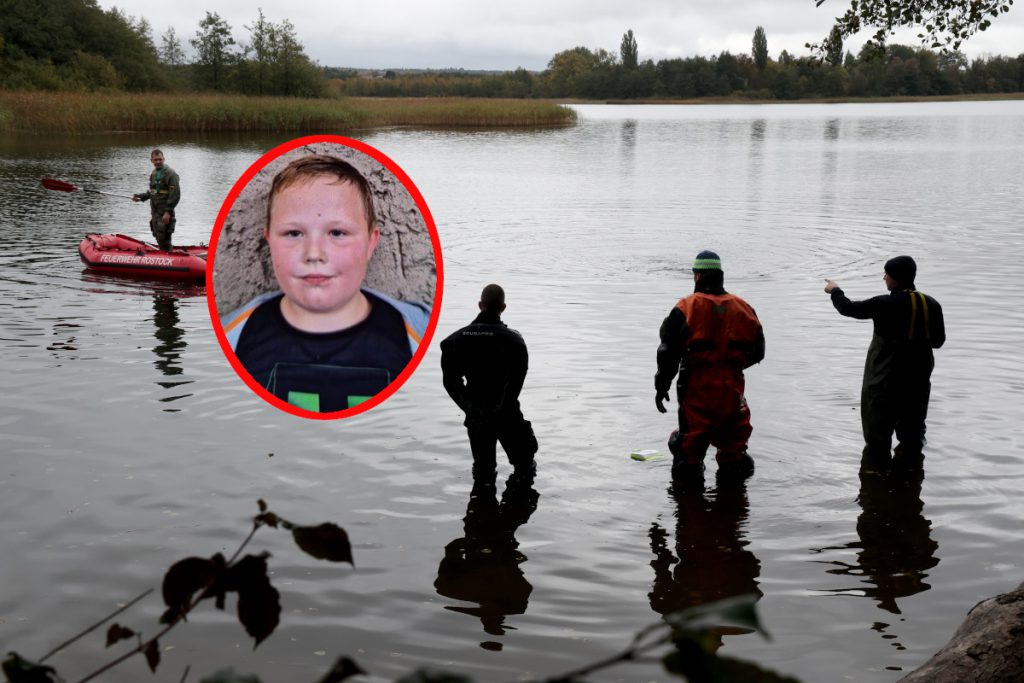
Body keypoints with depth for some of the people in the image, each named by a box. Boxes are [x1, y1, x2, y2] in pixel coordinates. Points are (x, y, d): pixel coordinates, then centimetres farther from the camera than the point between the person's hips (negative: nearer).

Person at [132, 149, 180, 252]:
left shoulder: (170, 174, -12)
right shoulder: (154, 173, 14)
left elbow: (175, 195, -18)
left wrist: (168, 212, -22)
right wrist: (140, 197, 10)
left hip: (165, 213, -8)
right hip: (155, 212, 8)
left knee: (164, 239, -9)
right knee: (158, 238, 15)